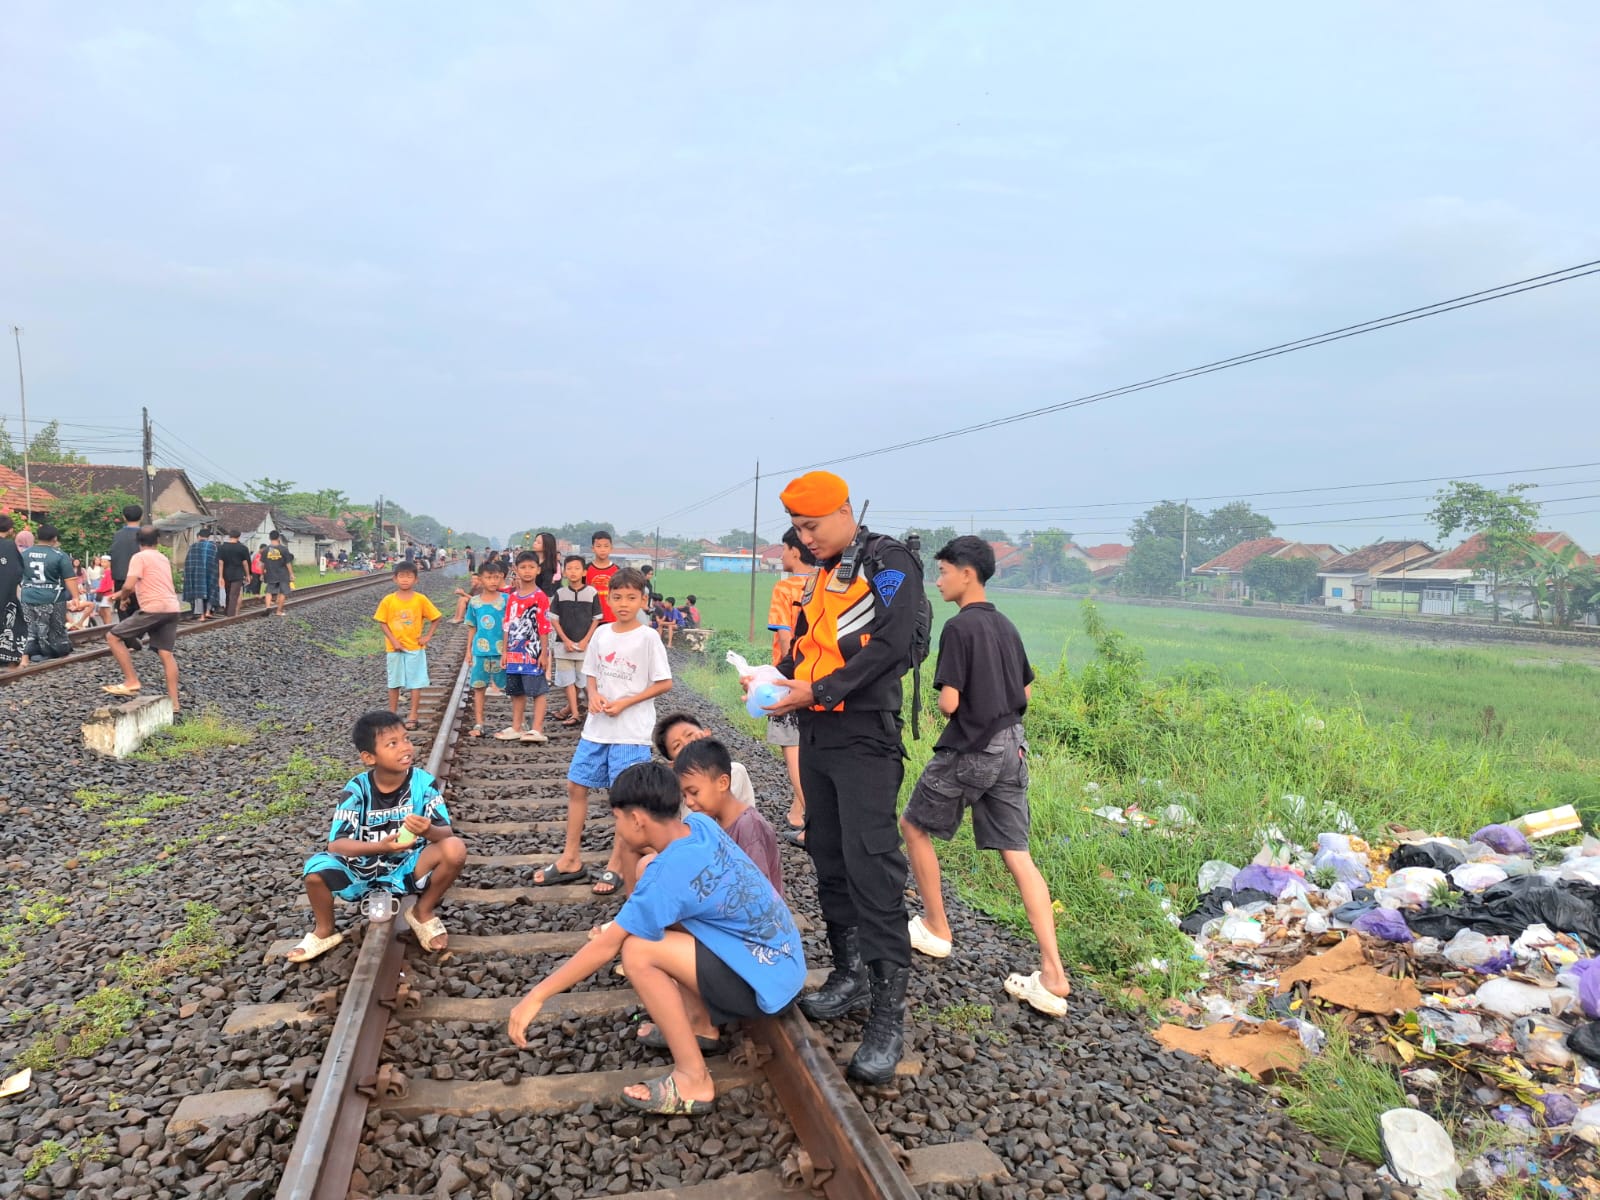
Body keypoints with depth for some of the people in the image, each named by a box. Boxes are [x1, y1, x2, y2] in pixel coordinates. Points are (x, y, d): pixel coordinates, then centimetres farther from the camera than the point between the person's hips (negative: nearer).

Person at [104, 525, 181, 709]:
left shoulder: (139, 557, -2)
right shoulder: (164, 558, 21)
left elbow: (129, 585, -13)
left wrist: (123, 597, 9)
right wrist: (121, 593, 38)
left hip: (153, 609, -7)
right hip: (172, 609, 7)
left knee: (113, 636, 6)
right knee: (167, 653, 8)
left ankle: (131, 682, 1)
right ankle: (173, 702, 5)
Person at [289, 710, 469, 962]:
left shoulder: (423, 782, -14)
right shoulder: (357, 789, -14)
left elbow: (446, 833, -17)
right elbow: (336, 844, -19)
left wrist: (428, 831, -42)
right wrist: (381, 846, -37)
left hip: (408, 869, 0)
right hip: (363, 870, 0)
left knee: (455, 849, -28)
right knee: (315, 867, -27)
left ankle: (423, 912, 2)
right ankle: (324, 931, 5)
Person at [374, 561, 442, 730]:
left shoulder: (421, 599, -7)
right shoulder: (388, 600, -6)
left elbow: (435, 618, 2)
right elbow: (382, 622, -1)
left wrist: (428, 636, -5)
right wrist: (393, 640, -10)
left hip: (415, 648, -1)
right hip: (395, 648, 1)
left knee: (416, 683, 1)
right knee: (394, 683, 10)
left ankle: (412, 717, 9)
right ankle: (392, 715, 21)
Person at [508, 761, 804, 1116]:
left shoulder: (670, 871, -24)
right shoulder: (701, 825, -2)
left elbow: (606, 946, -18)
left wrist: (536, 996, -10)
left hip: (765, 979, -9)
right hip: (779, 955, 9)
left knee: (638, 952, -18)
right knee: (651, 920, 12)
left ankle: (694, 1081, -7)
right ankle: (701, 1023, 22)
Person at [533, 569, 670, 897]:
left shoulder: (648, 637, -10)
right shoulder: (601, 633, 5)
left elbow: (664, 683, -9)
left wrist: (625, 703, -15)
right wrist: (594, 695, -6)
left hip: (631, 731, -6)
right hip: (597, 727, 6)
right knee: (576, 785, 10)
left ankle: (615, 866, 14)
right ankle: (571, 859, 23)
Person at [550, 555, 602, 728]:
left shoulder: (592, 593, -3)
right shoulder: (560, 593, 1)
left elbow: (596, 619, 0)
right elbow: (554, 619, 2)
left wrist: (585, 641, -8)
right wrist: (566, 640, -7)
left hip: (585, 644, -1)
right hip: (564, 644, 1)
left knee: (581, 679, 5)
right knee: (568, 680, 2)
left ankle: (570, 708, 22)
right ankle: (574, 714, 6)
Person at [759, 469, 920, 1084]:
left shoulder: (889, 563, -8)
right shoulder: (821, 577, 17)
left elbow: (890, 645, -18)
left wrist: (817, 691, -20)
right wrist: (776, 680, 1)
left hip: (864, 738, -8)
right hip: (816, 735, 8)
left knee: (871, 867, -11)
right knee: (828, 859, 13)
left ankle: (889, 1017, -5)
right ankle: (850, 976, 27)